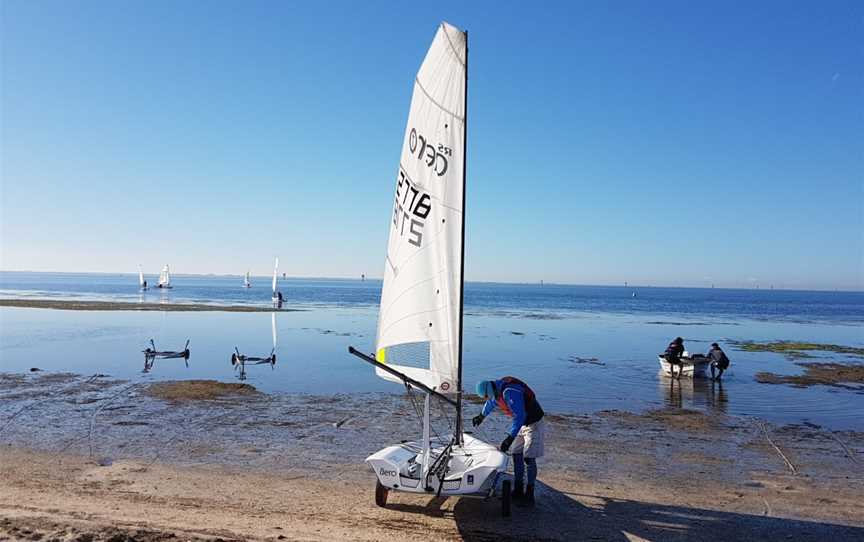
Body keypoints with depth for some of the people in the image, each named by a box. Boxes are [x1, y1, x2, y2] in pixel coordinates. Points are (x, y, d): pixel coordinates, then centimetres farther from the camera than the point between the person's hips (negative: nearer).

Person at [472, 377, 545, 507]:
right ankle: (518, 492, 19)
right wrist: (481, 416, 37)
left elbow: (519, 416, -35)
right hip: (521, 423, 9)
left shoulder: (510, 392, -32)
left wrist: (510, 438, -36)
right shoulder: (496, 390, -3)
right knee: (516, 455, 9)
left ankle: (529, 496, -1)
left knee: (529, 458, -9)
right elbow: (490, 403, 22)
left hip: (533, 424, -9)